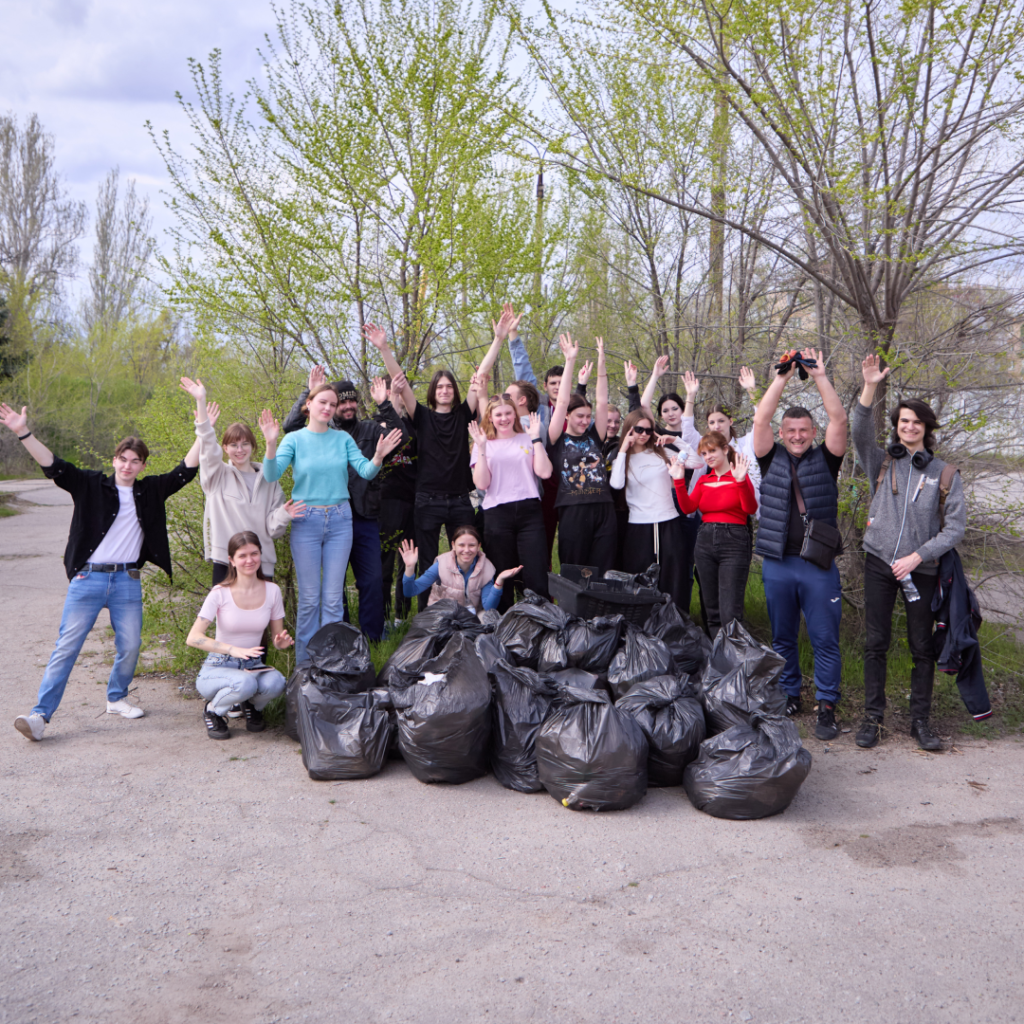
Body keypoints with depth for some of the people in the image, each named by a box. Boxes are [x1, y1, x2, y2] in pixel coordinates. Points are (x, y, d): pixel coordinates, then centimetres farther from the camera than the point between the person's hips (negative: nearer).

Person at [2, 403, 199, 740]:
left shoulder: (151, 491, 9)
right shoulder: (92, 485, 2)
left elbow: (185, 471, 9)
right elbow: (54, 466, -6)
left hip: (128, 581, 3)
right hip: (88, 577, -2)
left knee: (130, 645, 5)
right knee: (66, 646, -4)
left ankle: (116, 698, 28)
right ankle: (40, 714, -3)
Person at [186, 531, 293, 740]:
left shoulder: (272, 591, -3)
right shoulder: (220, 593, -12)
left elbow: (277, 636, 5)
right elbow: (193, 638, -19)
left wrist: (281, 642, -20)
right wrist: (233, 649, -32)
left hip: (253, 666, 3)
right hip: (217, 668, -3)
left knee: (276, 683, -32)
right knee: (245, 683, -37)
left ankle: (253, 705, 5)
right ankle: (213, 710, -3)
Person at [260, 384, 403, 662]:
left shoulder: (343, 438, 5)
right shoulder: (295, 439, -1)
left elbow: (366, 471, -4)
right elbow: (271, 475, -13)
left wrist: (378, 456, -24)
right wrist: (271, 443, -29)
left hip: (340, 520, 2)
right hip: (306, 521, -2)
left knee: (333, 597, 6)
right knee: (309, 597, 3)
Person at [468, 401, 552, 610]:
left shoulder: (528, 440, 13)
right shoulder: (484, 444, 11)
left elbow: (544, 472, -1)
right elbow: (482, 483, -1)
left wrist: (536, 438, -1)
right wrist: (482, 448, -7)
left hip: (529, 512, 0)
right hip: (497, 514, 0)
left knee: (537, 579, -6)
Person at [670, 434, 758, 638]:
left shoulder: (739, 476, -3)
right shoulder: (703, 480, 13)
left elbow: (751, 509, -17)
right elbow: (688, 507, 0)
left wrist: (741, 481, -29)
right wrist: (679, 481, -8)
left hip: (734, 543, -6)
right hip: (705, 542, 6)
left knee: (730, 613, -11)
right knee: (712, 610, 12)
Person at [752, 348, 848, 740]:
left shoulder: (824, 460, 6)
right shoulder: (772, 459, 7)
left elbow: (838, 419, -6)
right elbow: (760, 421, -5)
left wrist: (820, 377, -7)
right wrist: (782, 379, -6)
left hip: (819, 564, -1)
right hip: (777, 564, 2)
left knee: (825, 640, 0)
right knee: (782, 638, 12)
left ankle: (826, 706, 7)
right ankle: (789, 695, 27)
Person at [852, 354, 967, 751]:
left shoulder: (945, 475, 4)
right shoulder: (882, 463, 6)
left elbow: (955, 527, -2)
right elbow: (860, 434, -11)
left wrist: (916, 557, -12)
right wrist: (870, 388, -22)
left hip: (920, 569, 0)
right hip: (880, 563, 0)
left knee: (923, 647, 5)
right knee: (875, 643, 3)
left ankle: (920, 721, 16)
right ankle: (873, 717, 12)